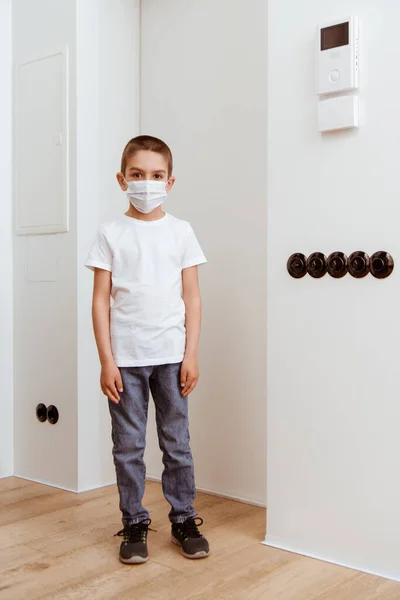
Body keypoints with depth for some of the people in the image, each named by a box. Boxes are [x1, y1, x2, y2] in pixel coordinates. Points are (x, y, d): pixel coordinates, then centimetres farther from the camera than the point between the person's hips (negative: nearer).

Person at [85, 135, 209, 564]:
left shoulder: (180, 232, 5)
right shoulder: (111, 235, 2)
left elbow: (192, 297, 5)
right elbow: (101, 300, 0)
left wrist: (191, 354, -1)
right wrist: (106, 360, -6)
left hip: (171, 354, 1)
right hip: (125, 356, 0)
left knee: (177, 441, 9)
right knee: (128, 445, 7)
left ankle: (183, 519, 23)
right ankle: (134, 524, 21)